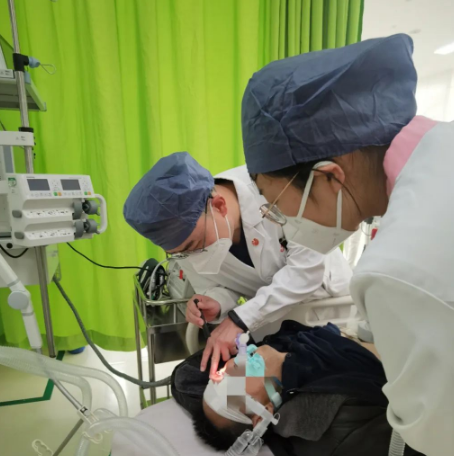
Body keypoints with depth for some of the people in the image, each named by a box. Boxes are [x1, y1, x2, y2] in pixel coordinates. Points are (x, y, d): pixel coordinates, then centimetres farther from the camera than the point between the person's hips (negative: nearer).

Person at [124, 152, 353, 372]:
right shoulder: (184, 232, -15)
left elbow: (308, 267, -31)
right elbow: (218, 287, -3)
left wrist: (239, 319, -32)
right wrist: (215, 305, -26)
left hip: (330, 301, -2)